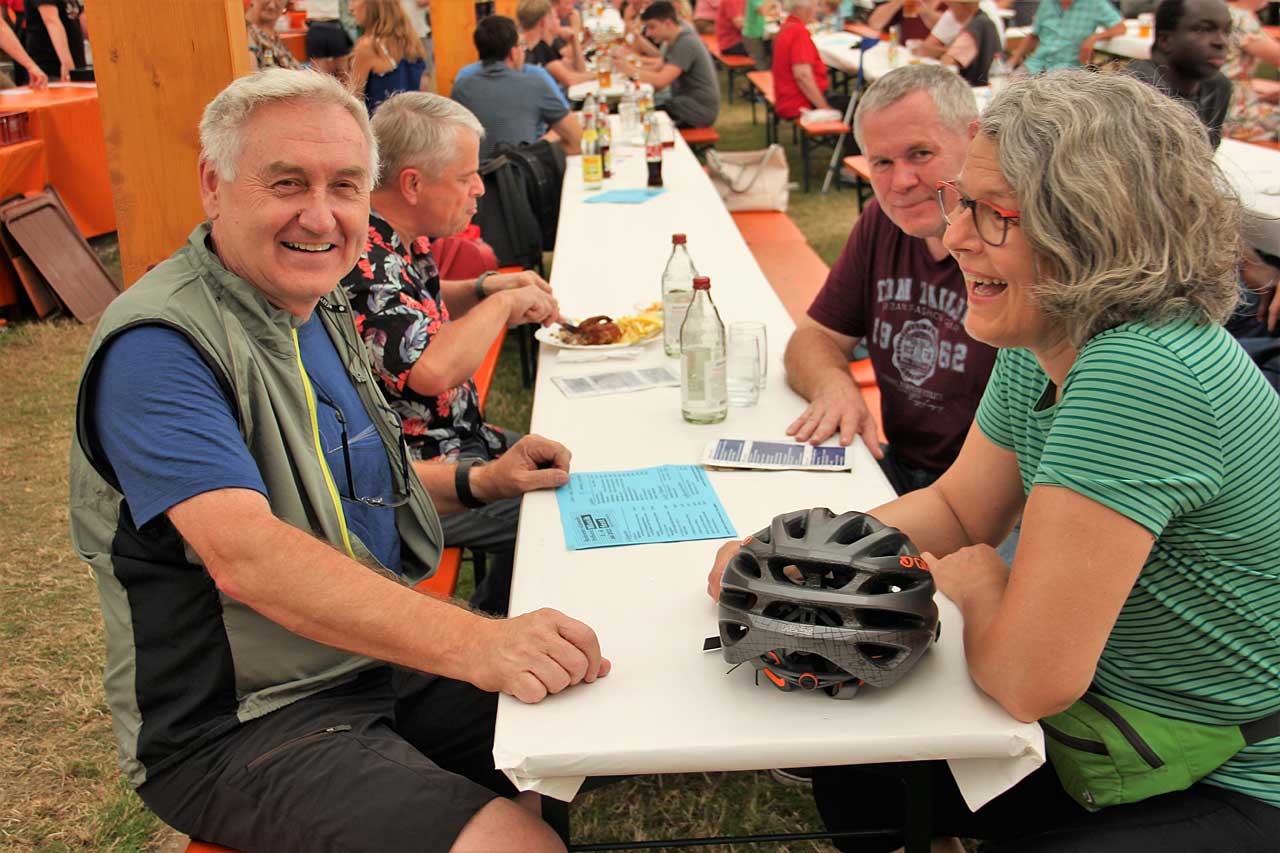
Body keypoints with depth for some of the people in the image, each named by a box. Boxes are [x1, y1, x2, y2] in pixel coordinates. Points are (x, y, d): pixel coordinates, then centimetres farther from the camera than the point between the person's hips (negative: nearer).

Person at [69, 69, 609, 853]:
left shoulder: (318, 305, 8)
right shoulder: (159, 344, -20)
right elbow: (246, 556, -33)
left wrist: (479, 482, 6)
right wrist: (473, 643, -42)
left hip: (384, 661, 8)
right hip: (238, 724, -8)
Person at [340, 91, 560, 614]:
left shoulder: (401, 239, 3)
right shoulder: (361, 261, -27)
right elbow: (433, 370, -39)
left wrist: (483, 289, 5)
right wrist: (503, 304, -22)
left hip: (452, 439, 10)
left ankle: (490, 619, 26)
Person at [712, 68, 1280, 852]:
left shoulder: (1143, 375, -33)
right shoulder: (1038, 349, -5)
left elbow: (1027, 677, -31)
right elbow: (957, 509, 7)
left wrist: (977, 580, -10)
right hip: (1108, 721, 8)